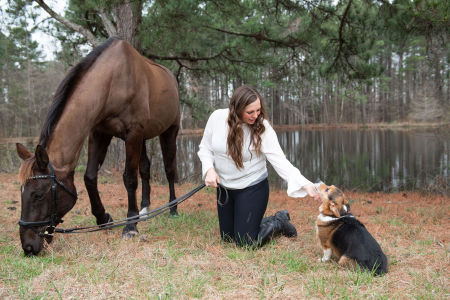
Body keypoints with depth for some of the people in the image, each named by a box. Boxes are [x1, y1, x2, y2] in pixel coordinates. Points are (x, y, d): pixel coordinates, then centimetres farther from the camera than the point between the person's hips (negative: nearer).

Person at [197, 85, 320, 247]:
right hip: (224, 188, 5)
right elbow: (205, 147, 2)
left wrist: (305, 185, -36)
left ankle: (279, 222, 22)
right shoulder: (217, 117, -13)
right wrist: (209, 169, -17)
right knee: (227, 237, 17)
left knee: (245, 242, -4)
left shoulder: (263, 128, -20)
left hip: (252, 188, -4)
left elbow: (280, 161, -24)